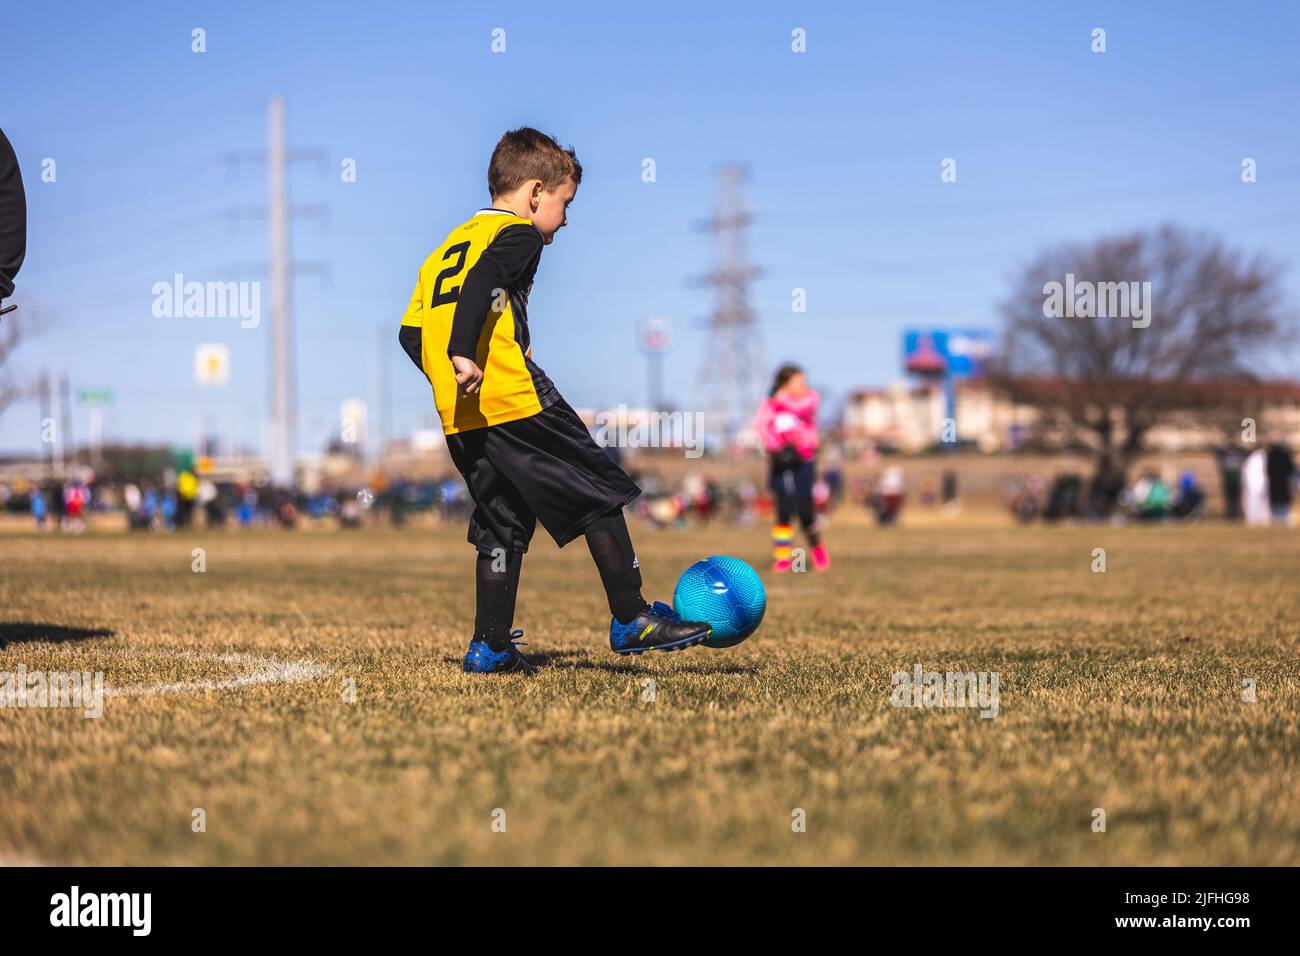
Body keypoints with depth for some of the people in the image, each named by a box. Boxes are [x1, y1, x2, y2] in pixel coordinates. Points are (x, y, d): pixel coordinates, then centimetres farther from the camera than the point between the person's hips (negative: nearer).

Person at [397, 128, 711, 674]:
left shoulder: (450, 245, 22)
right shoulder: (518, 235, -2)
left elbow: (411, 330, 18)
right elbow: (482, 284, -23)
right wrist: (463, 355, -31)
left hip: (460, 421, 8)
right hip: (514, 402, -8)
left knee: (502, 525, 15)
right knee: (600, 495, 2)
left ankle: (490, 648, 12)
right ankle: (631, 620, 4)